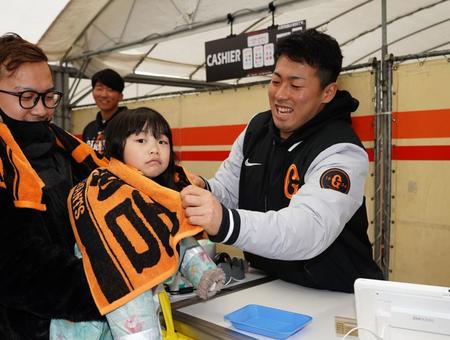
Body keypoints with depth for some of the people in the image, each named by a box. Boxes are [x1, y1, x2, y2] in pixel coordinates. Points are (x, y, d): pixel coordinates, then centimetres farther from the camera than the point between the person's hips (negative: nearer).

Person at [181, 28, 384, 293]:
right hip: (265, 284, 6)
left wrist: (225, 223, -48)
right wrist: (202, 192, -18)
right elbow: (226, 189, 6)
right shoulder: (258, 128, 4)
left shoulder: (341, 152, -18)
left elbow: (309, 230, -33)